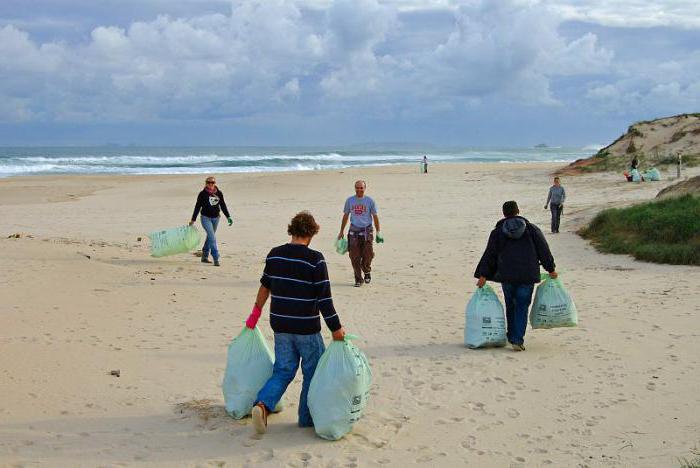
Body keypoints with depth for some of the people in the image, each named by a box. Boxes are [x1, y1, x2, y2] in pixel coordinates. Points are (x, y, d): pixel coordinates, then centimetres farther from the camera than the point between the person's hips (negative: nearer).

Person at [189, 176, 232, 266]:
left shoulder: (219, 193, 3)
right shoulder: (203, 194, -7)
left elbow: (223, 205, 11)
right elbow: (197, 207, -2)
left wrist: (228, 217, 8)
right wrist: (193, 219, 0)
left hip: (215, 218, 5)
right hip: (206, 218, -5)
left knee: (210, 237, 14)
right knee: (212, 238, -15)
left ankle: (204, 256, 29)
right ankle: (216, 259, -17)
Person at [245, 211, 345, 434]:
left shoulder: (274, 255, 1)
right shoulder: (315, 259, -14)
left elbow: (265, 286, 13)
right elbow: (324, 299, -15)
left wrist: (256, 313, 26)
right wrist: (336, 328, -8)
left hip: (280, 326, 5)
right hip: (307, 328, -5)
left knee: (283, 371, 15)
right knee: (313, 372, 13)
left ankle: (262, 404, -7)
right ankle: (307, 418, 19)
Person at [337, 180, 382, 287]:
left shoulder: (370, 201, 2)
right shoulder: (349, 200, 6)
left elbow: (375, 217, 7)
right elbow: (345, 216, 14)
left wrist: (378, 233, 4)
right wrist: (341, 232, 14)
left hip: (367, 230, -1)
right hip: (354, 231, 1)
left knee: (368, 255, -4)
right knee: (354, 257, -2)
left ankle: (367, 272, 25)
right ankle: (358, 279, 9)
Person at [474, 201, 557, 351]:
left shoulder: (497, 232, 6)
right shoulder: (531, 229, 7)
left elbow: (489, 255, 2)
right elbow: (543, 250, 6)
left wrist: (483, 275, 2)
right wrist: (551, 269, 13)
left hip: (506, 275, 1)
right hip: (528, 275, 0)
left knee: (510, 305, 16)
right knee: (522, 307, 2)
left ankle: (512, 337, 25)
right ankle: (518, 340, -8)